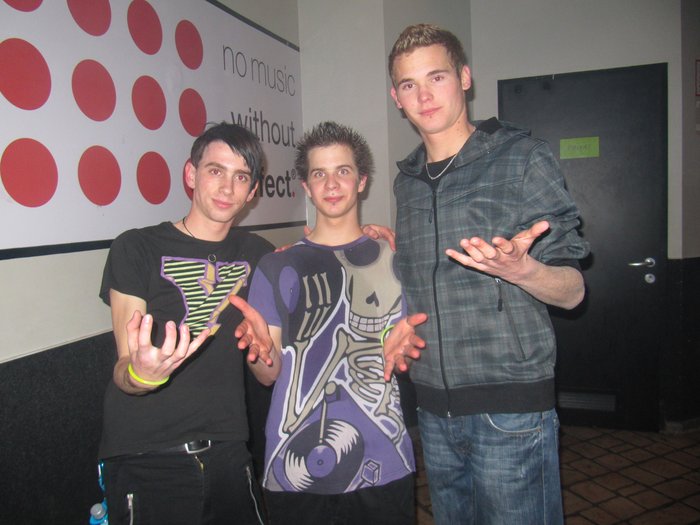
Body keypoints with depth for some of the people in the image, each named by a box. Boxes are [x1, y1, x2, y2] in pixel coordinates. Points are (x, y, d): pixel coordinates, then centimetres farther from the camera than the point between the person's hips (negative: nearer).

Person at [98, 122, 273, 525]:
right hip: (145, 459, -3)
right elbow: (123, 371, -11)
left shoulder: (260, 256, 6)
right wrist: (141, 373, -32)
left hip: (228, 454, 4)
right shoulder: (137, 249, -6)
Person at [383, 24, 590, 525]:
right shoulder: (407, 179, 9)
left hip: (510, 407, -5)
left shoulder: (521, 157, -5)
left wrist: (519, 269, -27)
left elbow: (571, 291, -8)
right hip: (434, 407, 5)